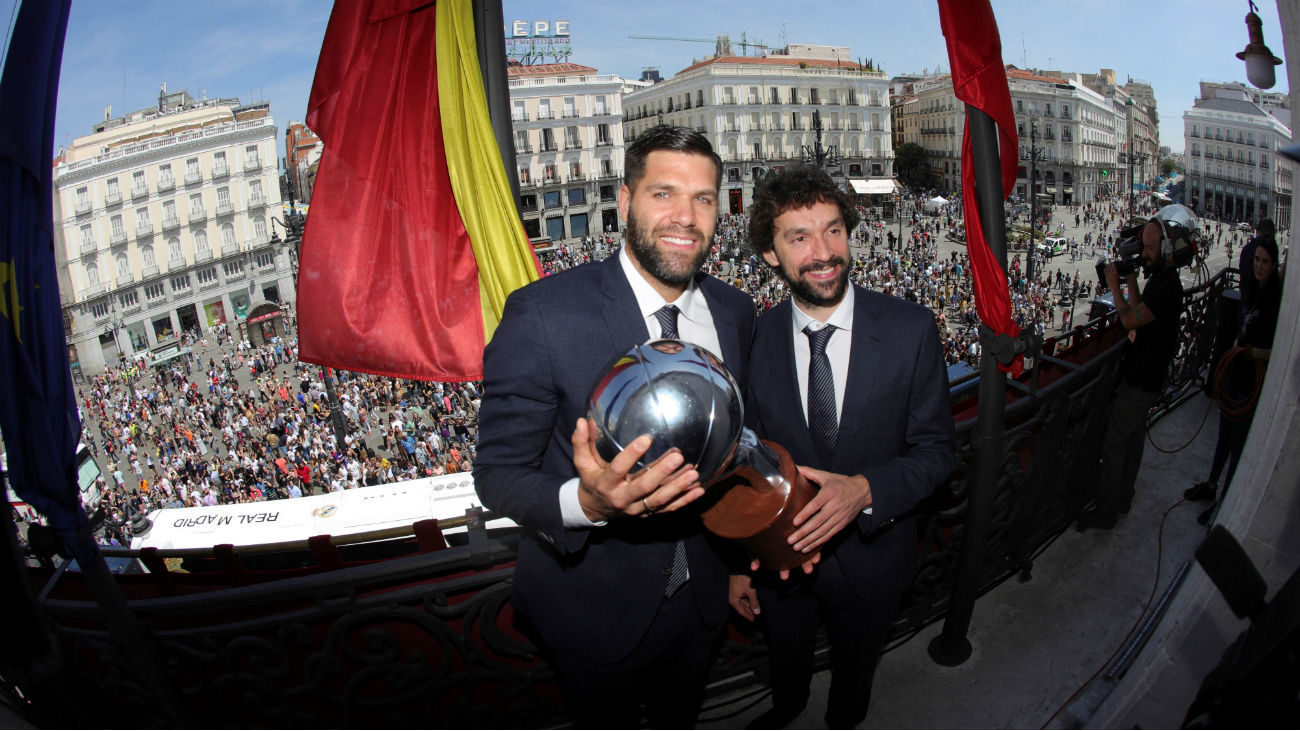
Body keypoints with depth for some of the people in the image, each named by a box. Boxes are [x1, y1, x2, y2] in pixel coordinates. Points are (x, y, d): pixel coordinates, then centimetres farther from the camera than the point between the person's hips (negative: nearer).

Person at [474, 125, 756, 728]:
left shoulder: (736, 313, -6)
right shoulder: (543, 313, -25)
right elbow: (498, 473, -21)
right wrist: (585, 501, -40)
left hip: (702, 594, 5)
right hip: (595, 608, -4)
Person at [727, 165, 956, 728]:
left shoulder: (911, 329, -18)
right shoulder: (755, 339, -16)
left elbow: (936, 449, -11)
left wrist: (866, 488, -31)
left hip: (870, 552, 0)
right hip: (779, 554, 1)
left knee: (855, 663, 29)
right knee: (785, 655, 30)